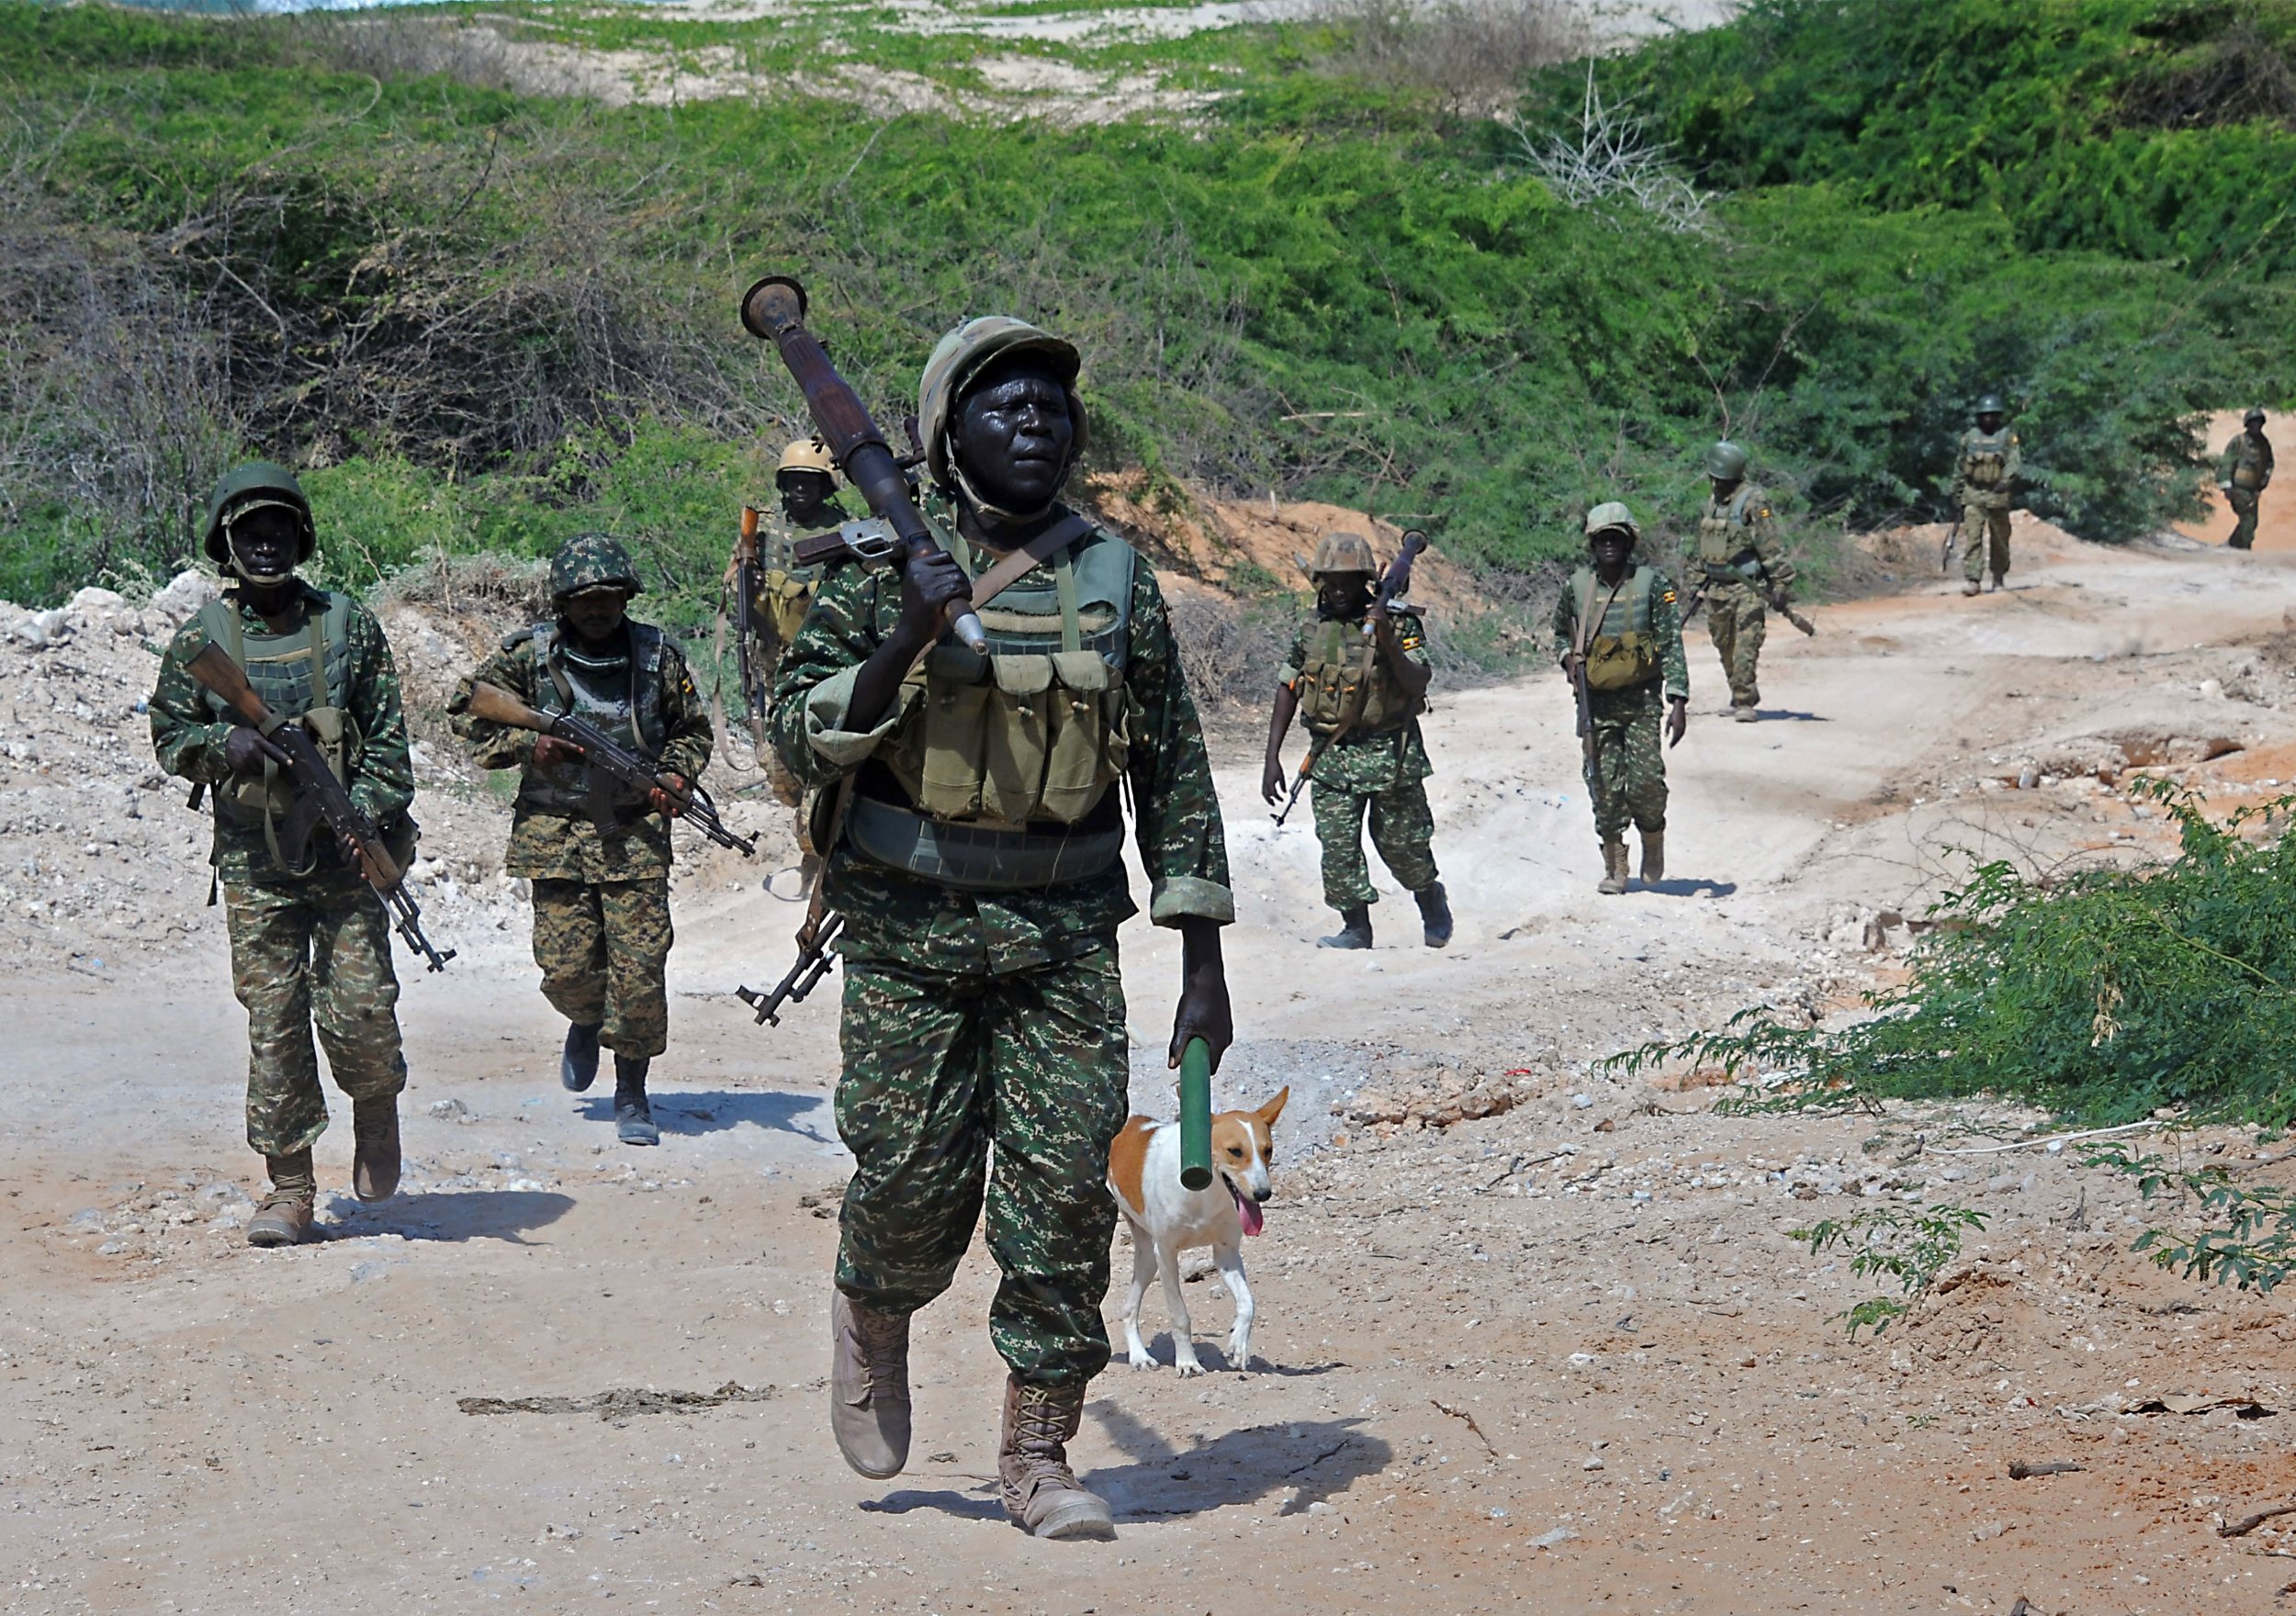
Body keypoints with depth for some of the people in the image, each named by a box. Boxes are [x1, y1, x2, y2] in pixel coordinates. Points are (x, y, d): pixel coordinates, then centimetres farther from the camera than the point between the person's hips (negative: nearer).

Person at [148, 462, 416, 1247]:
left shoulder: (350, 625, 4)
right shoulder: (199, 639, 5)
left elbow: (387, 737, 3)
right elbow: (170, 736, 8)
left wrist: (367, 813, -11)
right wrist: (225, 742, -13)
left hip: (345, 860, -1)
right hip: (253, 865, 1)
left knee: (359, 1012, -7)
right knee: (273, 1025, 0)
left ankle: (377, 1108, 26)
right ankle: (290, 1189, 8)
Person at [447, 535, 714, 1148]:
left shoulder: (655, 653, 4)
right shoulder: (529, 654, -1)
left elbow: (693, 729, 16)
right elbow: (464, 710, 6)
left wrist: (674, 779, -3)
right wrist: (525, 745, -8)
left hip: (636, 837, 0)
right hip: (555, 835, 0)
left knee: (640, 968, -6)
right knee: (567, 966, -2)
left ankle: (632, 1094, 8)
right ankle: (586, 1023, 34)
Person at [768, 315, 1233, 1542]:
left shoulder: (1119, 581, 5)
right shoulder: (882, 570, -1)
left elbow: (1175, 775, 7)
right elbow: (798, 738, -4)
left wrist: (1203, 966, 3)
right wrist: (904, 643, -20)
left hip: (1065, 934, 2)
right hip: (910, 930, -2)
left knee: (1068, 1185, -3)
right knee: (915, 1174, 0)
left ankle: (1038, 1453, 9)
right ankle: (872, 1321, 34)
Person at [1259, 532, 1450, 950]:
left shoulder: (1399, 624, -6)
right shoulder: (1311, 631, 3)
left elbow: (1416, 686, -15)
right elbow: (1287, 693, 8)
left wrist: (1387, 640, -28)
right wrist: (1272, 759, 4)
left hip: (1390, 754, -2)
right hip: (1331, 756, 2)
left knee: (1401, 844, 8)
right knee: (1337, 844, -7)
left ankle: (1431, 899, 35)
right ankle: (1356, 926, 5)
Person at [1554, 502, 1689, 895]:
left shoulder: (1652, 583, -4)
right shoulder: (1576, 586, 4)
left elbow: (1672, 644, -5)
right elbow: (1560, 634, 21)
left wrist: (1678, 701, -12)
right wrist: (1568, 656, -3)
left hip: (1642, 700, -2)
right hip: (1595, 702, 2)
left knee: (1646, 781, -9)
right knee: (1605, 786, 0)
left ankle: (1654, 847, 18)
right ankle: (1615, 868, 9)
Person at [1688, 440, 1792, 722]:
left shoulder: (1753, 501, -12)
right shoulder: (1713, 499, 12)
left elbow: (1770, 545, -14)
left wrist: (1781, 582, -16)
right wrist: (1701, 575, 26)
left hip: (1747, 586, -8)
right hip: (1717, 587, 8)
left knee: (1746, 646, -11)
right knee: (1724, 645, 12)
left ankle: (1745, 702, -9)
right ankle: (1740, 698, 23)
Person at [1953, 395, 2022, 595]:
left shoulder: (2008, 437, 1)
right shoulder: (1969, 437, 8)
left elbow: (2015, 462, -12)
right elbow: (1959, 468, 16)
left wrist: (2006, 480, -31)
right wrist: (1957, 494, 14)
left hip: (1998, 495, -1)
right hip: (1973, 496, 1)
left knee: (1999, 540, 10)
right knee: (1972, 538, -12)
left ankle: (2000, 579, 26)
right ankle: (1972, 580, -17)